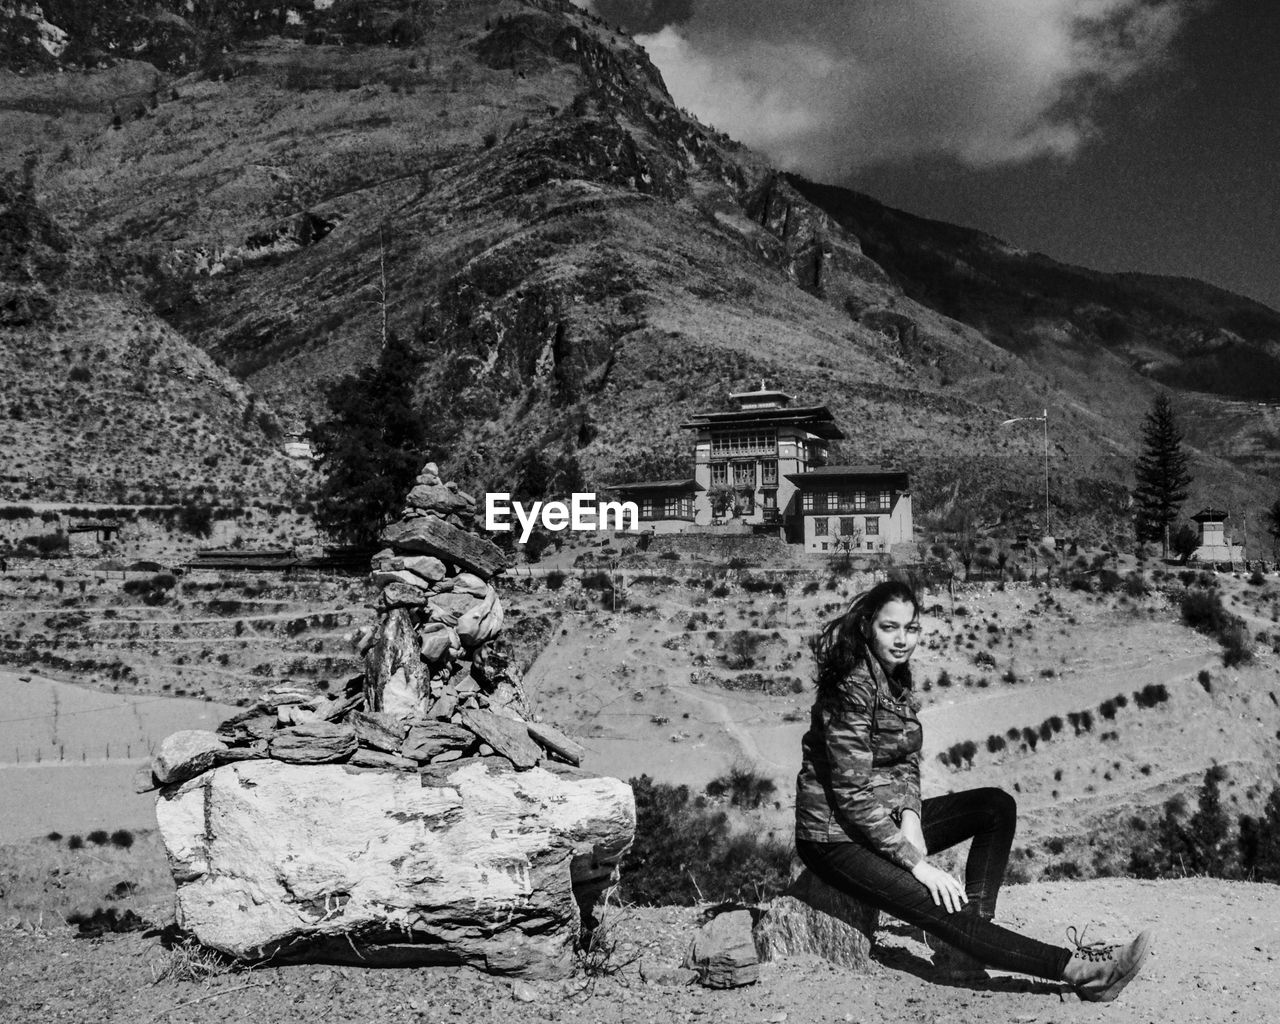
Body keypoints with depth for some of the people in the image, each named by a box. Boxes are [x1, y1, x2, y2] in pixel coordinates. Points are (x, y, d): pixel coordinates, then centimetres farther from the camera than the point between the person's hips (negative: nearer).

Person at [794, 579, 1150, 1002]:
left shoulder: (897, 679, 6)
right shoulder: (853, 686, -22)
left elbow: (905, 762, 10)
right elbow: (853, 792, -25)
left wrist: (910, 817, -10)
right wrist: (916, 862, -25)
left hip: (887, 819, 10)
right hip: (838, 836, -10)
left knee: (998, 806, 2)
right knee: (940, 908, -23)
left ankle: (970, 937, -8)